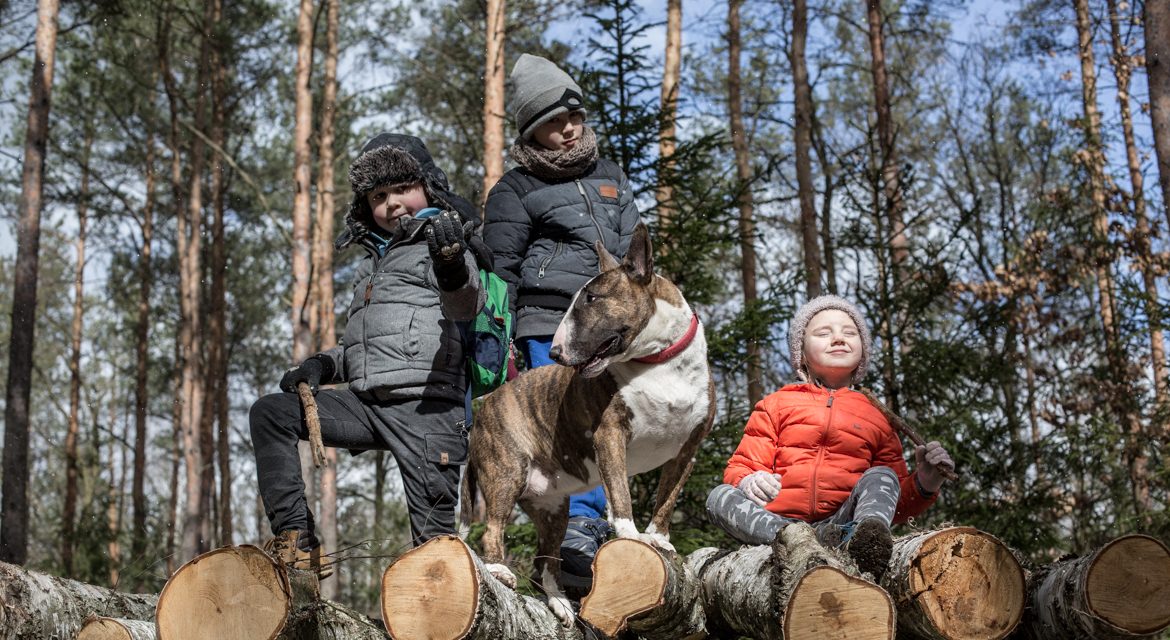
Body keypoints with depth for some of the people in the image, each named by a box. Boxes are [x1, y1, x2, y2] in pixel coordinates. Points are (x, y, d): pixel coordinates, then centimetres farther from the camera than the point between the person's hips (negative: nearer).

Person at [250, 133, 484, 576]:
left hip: (426, 408, -7)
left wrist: (453, 264, -43)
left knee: (434, 532, -11)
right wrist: (325, 364, 15)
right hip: (367, 402, 7)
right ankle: (295, 537, -7)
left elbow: (465, 305, -19)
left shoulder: (442, 246, 3)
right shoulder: (370, 263, 27)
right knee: (270, 414, -3)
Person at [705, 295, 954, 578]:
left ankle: (863, 540, -56)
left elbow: (898, 504, 22)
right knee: (719, 497, -24)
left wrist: (924, 484, 0)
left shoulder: (876, 416, 24)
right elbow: (743, 466, 14)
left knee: (881, 476, -23)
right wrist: (748, 481, -11)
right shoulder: (776, 405, 22)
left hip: (842, 519, 0)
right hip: (777, 520, 0)